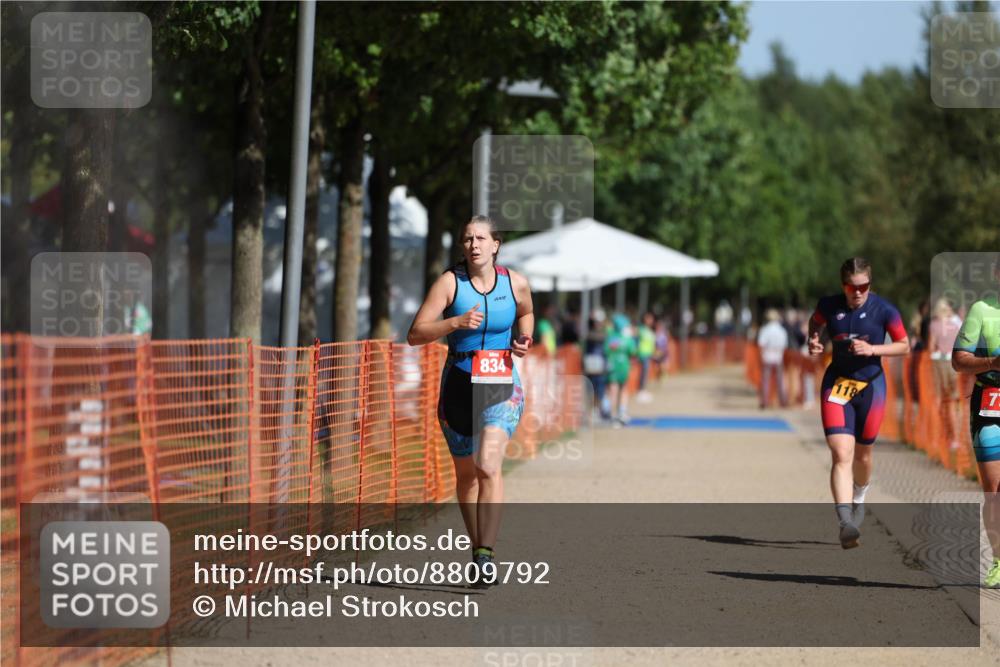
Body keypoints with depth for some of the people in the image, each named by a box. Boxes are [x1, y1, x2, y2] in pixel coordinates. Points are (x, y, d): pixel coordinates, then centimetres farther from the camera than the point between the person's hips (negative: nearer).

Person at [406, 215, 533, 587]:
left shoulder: (515, 283, 0)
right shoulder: (450, 282, -6)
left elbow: (526, 313, 24)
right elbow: (415, 335, -10)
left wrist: (524, 341, 3)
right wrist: (456, 323, -24)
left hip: (502, 387, -1)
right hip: (459, 385, 1)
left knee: (488, 463, -20)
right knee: (466, 472, 11)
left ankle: (487, 555, -24)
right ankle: (477, 546, 29)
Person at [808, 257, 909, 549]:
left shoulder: (884, 310, -9)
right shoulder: (829, 306, -3)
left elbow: (904, 346, -2)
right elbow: (815, 322, 20)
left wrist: (871, 349, -17)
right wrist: (813, 340, -2)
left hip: (871, 385, 0)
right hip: (837, 383, 0)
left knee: (862, 454, 15)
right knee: (841, 455, -16)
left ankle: (858, 499, 48)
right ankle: (846, 522, -25)